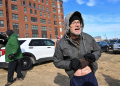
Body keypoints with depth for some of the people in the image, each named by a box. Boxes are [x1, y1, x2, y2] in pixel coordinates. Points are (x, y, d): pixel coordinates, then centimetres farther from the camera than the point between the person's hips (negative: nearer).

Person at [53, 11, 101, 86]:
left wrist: (93, 57, -18)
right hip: (75, 79, -1)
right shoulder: (61, 44, -13)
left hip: (90, 77, 2)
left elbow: (98, 51, 5)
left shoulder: (88, 38, -8)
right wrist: (70, 64, -22)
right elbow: (57, 61, -5)